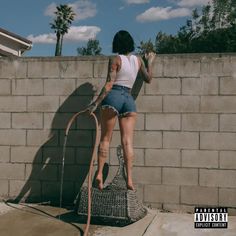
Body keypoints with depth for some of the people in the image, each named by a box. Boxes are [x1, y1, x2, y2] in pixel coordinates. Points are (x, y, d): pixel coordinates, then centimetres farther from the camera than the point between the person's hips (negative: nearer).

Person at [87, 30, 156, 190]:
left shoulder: (116, 60, -1)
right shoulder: (138, 60, 13)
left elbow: (109, 84, -9)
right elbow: (148, 79, 25)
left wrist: (97, 102, -8)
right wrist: (150, 62, 39)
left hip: (114, 96, -3)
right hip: (129, 99, 4)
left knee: (105, 138, 4)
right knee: (128, 141, -1)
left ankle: (99, 174, -4)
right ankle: (129, 179, -8)